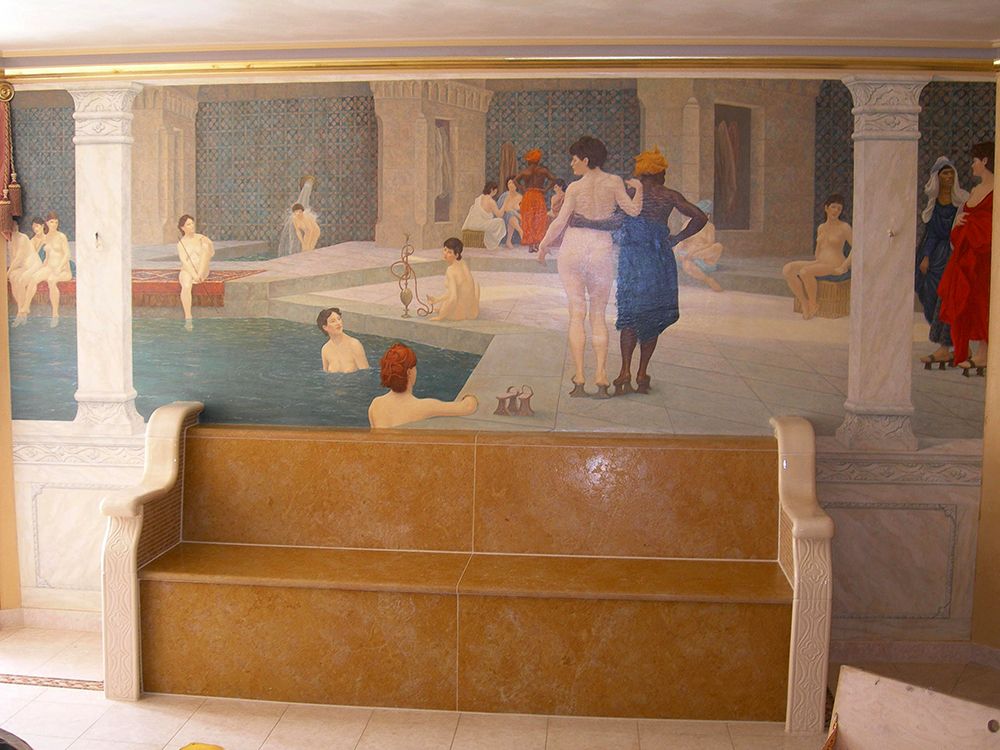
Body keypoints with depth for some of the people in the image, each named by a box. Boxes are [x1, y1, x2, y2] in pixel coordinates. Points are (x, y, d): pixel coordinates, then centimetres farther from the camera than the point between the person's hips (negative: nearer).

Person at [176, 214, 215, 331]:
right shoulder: (181, 243, 6)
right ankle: (188, 318, -40)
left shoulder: (200, 238, 14)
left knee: (205, 245, -21)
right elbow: (184, 261, -8)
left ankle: (201, 275, -28)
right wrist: (194, 275, -22)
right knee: (186, 286, -38)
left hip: (202, 271, 2)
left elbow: (212, 251, 2)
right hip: (187, 271, -1)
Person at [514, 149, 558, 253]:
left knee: (528, 222, 6)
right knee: (540, 221, 5)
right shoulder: (542, 170, 2)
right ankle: (537, 243, -7)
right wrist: (545, 190, -4)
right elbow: (553, 179, -6)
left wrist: (523, 189, -1)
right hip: (538, 197, -1)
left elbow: (515, 180, 1)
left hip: (527, 196, 1)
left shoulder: (525, 171, 6)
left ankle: (530, 246, 3)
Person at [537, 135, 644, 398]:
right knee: (598, 315, 10)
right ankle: (601, 375, -5)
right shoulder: (614, 182, 1)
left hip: (574, 245, -1)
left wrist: (543, 246, 12)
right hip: (602, 247, 1)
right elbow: (633, 210, 0)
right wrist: (639, 189, 17)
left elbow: (559, 222, -1)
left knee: (577, 314, 3)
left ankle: (579, 378, -3)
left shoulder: (575, 188, -2)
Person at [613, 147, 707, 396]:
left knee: (630, 315, 2)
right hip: (660, 259, 1)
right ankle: (642, 374, 11)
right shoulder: (669, 196, 2)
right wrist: (677, 239, 5)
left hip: (631, 256, 0)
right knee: (654, 317, 9)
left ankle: (626, 370, -13)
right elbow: (700, 218, -1)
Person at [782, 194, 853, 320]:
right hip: (819, 263, 7)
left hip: (834, 266, -7)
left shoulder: (844, 227, -2)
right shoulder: (821, 227, 17)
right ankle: (804, 303, -14)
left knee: (804, 272, -34)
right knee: (787, 269, -15)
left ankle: (813, 304, -14)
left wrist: (842, 268, -15)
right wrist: (816, 261, 8)